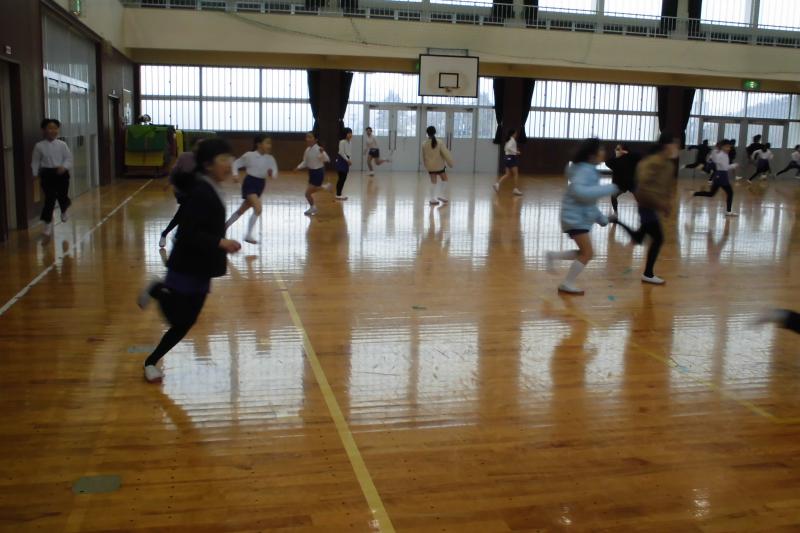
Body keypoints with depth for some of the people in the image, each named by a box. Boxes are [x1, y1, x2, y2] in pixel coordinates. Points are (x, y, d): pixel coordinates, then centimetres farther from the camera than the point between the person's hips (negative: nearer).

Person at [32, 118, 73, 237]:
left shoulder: (62, 144, -1)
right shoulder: (39, 146, -3)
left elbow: (69, 158, -1)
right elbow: (35, 161, 3)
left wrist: (64, 167, -19)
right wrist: (35, 175, 0)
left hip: (61, 173, 1)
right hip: (47, 174, -1)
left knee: (62, 196, 6)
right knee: (49, 199, -2)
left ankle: (64, 211, 43)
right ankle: (48, 224, 7)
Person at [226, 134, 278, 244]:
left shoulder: (270, 159, -3)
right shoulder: (249, 155, -12)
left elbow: (275, 174, -1)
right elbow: (236, 164, 0)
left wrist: (272, 173, -24)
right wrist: (235, 174, -14)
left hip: (260, 185, 6)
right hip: (250, 183, -5)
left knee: (242, 210, 17)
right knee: (258, 209, -22)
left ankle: (225, 226, 38)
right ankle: (248, 235, -9)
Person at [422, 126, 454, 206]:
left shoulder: (424, 144, -9)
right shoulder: (439, 143, -15)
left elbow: (424, 156, 2)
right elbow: (446, 154, -14)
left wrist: (426, 165, 17)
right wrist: (450, 163, -2)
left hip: (430, 166, 2)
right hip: (439, 165, -2)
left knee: (433, 182, 15)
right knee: (444, 180, 18)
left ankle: (433, 199, 14)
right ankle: (443, 196, 13)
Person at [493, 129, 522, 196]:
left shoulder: (508, 140, 15)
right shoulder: (512, 140, -12)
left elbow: (505, 149, 21)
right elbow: (508, 147, -27)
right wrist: (515, 152, -21)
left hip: (507, 157, 9)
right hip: (511, 157, -9)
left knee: (508, 174, 7)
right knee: (516, 174, -1)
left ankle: (497, 183, -7)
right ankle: (516, 189, 0)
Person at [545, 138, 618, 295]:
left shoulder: (590, 170, 12)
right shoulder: (584, 170, -20)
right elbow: (579, 191, -37)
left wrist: (600, 217, 20)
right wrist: (609, 188, -33)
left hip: (581, 217, 10)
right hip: (575, 217, -10)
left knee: (584, 253, 14)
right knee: (588, 253, -7)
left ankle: (552, 255, 21)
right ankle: (566, 285, 4)